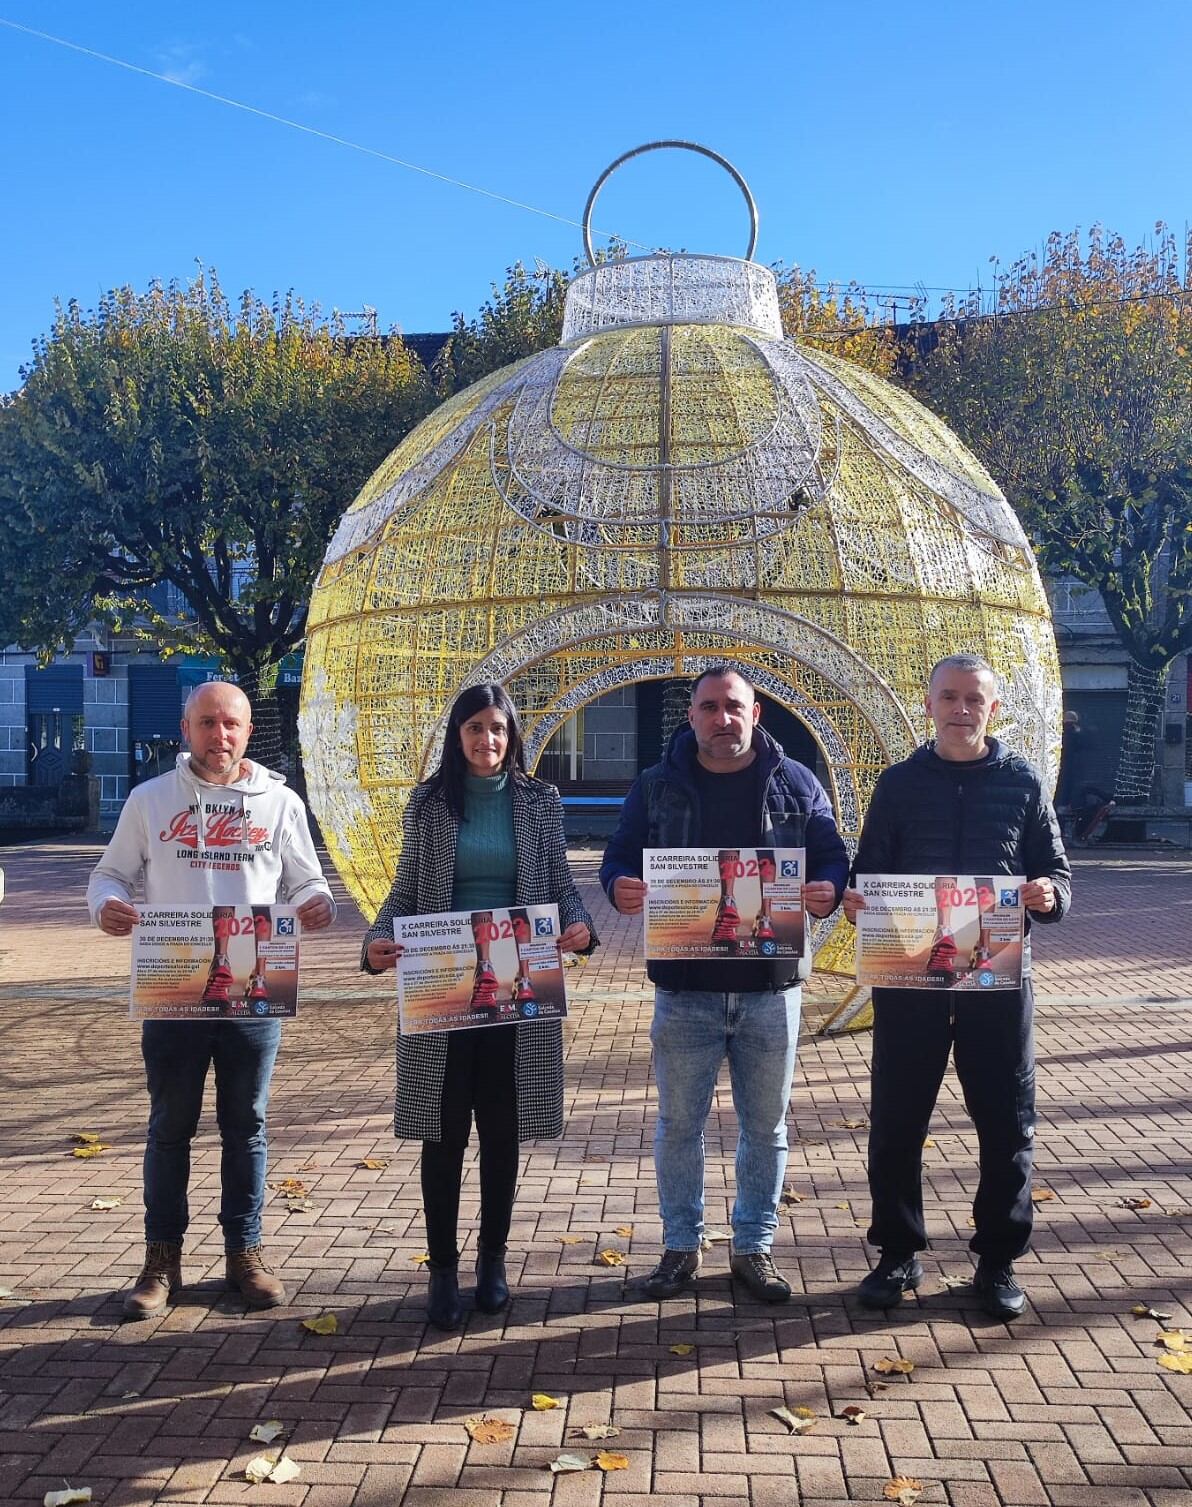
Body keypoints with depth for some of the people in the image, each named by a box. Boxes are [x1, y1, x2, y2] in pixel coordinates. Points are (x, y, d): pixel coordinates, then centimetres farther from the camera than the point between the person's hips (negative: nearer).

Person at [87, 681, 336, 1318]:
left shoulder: (280, 802, 4)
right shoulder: (150, 799, 4)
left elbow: (305, 881, 9)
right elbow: (111, 873, 9)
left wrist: (317, 903, -15)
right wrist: (107, 905, -14)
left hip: (255, 993, 0)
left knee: (245, 1125, 10)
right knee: (170, 1126, 9)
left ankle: (245, 1253, 23)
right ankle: (162, 1260, 22)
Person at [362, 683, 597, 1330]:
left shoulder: (540, 801, 5)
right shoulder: (429, 802, 4)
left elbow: (560, 882, 5)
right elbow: (406, 891, 5)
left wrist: (578, 925, -15)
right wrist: (377, 940, -13)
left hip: (517, 988, 1)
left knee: (501, 1129, 10)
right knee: (444, 1131, 3)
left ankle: (493, 1259, 26)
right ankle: (443, 1269, 17)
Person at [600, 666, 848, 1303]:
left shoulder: (795, 784, 3)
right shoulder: (656, 786, 3)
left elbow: (833, 860, 5)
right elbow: (619, 859, 4)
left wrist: (828, 890, -18)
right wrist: (621, 887, -19)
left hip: (770, 987, 1)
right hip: (684, 987, 0)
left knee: (765, 1125, 12)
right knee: (678, 1124, 9)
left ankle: (754, 1246, 29)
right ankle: (680, 1246, 26)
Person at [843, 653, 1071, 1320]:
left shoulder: (1023, 781, 5)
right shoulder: (900, 782, 6)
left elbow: (1057, 871, 7)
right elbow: (870, 874, 7)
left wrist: (1050, 895, -15)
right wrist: (857, 902, -15)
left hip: (999, 976, 0)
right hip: (909, 976, 0)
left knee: (1007, 1122, 7)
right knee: (897, 1121, 6)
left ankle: (999, 1259, 24)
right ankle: (899, 1253, 22)